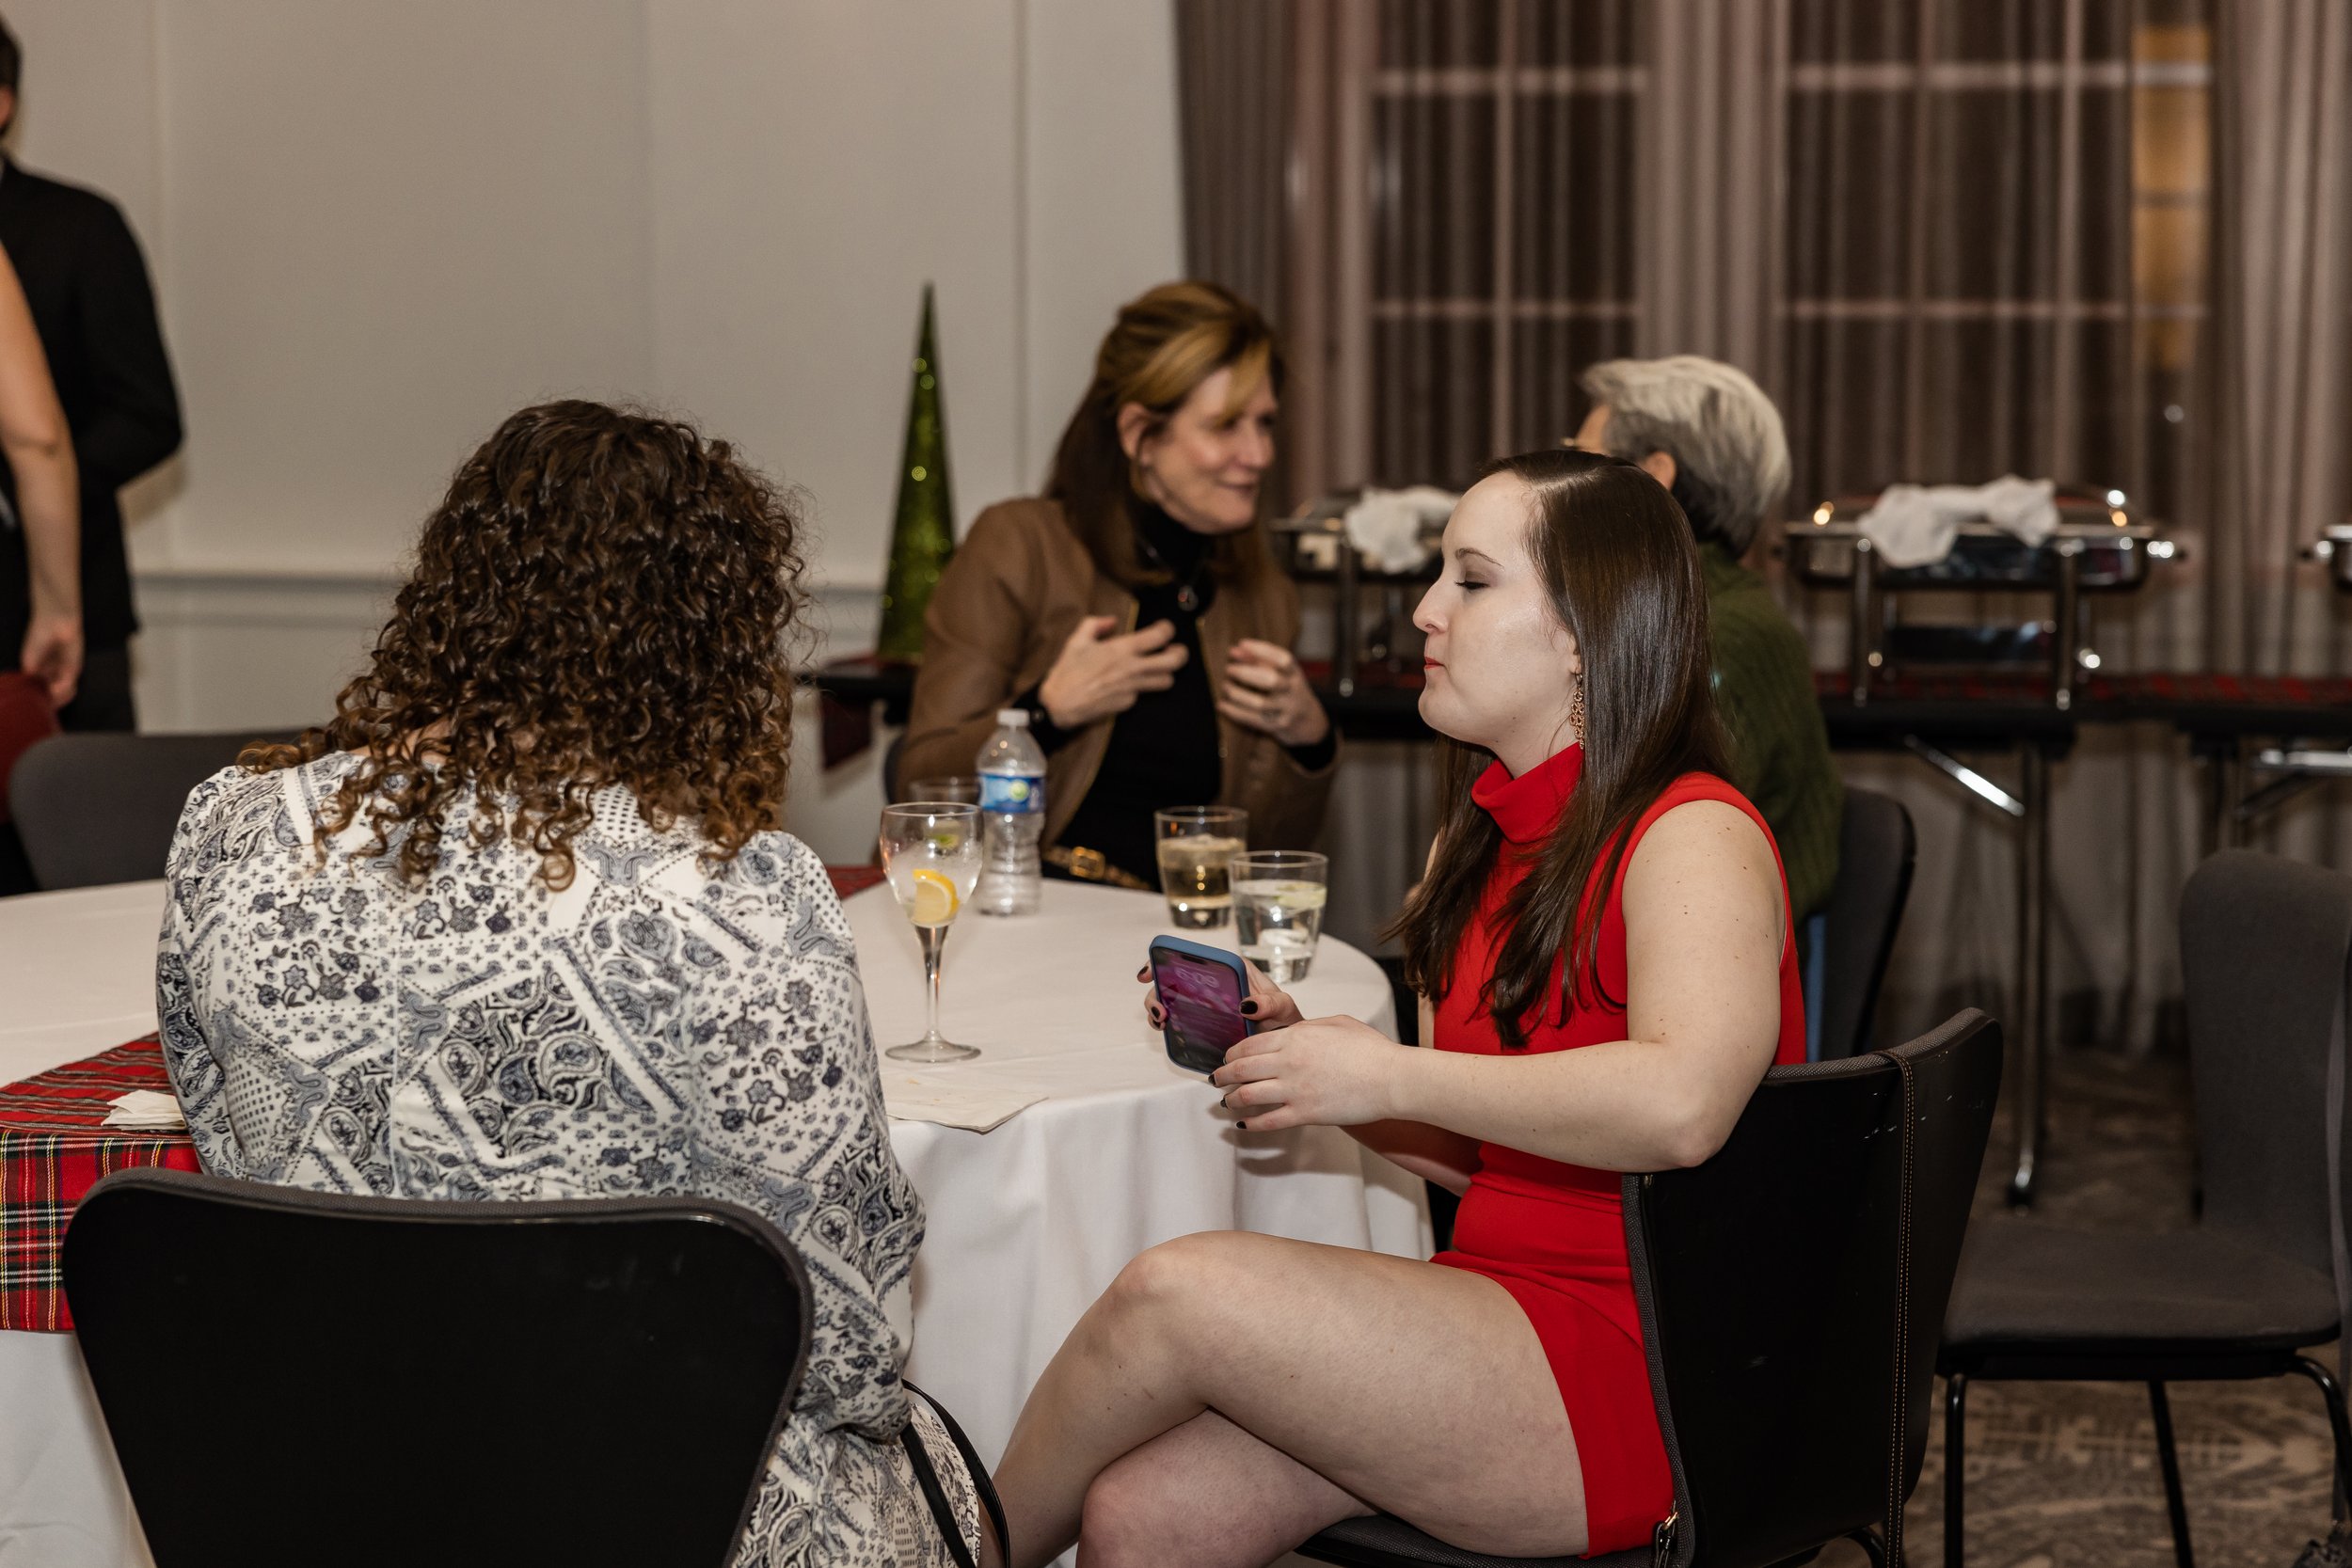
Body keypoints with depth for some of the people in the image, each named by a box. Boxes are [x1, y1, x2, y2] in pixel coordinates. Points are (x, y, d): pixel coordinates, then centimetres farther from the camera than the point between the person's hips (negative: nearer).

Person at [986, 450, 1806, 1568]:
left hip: (1641, 1384, -8)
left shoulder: (1694, 837, -11)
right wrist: (1305, 1058, 4)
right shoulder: (1491, 842, 16)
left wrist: (1389, 1074, -22)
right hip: (1505, 1301, 8)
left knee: (1177, 1292, -19)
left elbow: (1680, 1105, -32)